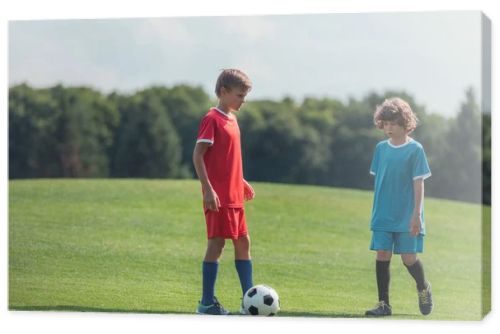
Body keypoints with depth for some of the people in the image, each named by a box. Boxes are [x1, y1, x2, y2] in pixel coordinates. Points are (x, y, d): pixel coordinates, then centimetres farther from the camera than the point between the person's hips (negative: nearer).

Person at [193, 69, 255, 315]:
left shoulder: (231, 120, 15)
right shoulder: (212, 119, -11)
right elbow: (198, 155, -16)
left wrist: (242, 183, 22)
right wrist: (208, 189, -21)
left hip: (235, 196, 9)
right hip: (218, 196, -9)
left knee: (243, 242, 10)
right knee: (217, 242, -6)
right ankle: (207, 302, 0)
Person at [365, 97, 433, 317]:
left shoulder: (415, 149, -6)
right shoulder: (381, 148, 7)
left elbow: (418, 183, -7)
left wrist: (416, 214, -12)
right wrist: (377, 210, 13)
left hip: (407, 216, -4)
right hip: (383, 215, 4)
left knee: (408, 257, -3)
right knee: (382, 256, -1)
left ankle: (423, 289, 27)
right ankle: (384, 304, 6)